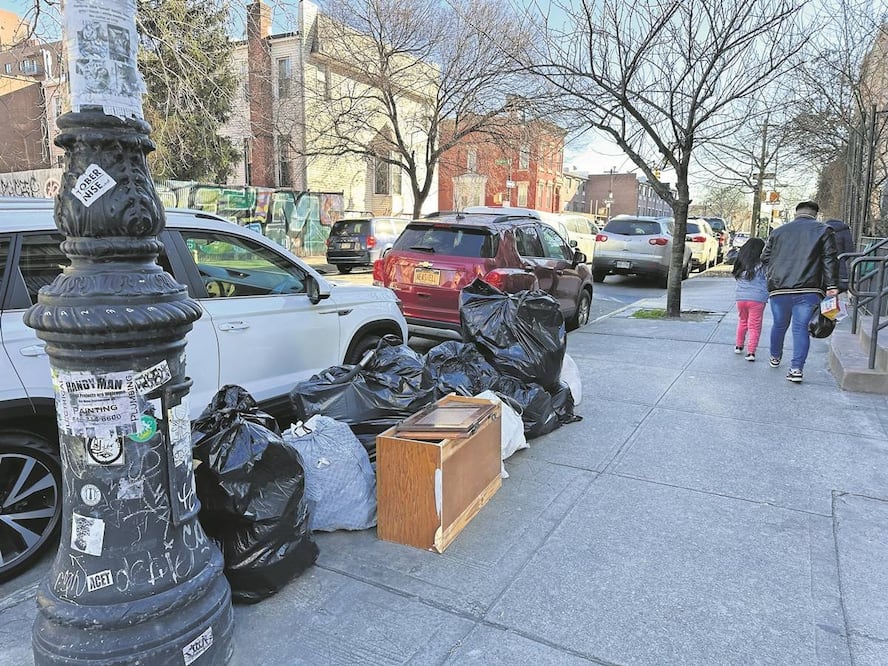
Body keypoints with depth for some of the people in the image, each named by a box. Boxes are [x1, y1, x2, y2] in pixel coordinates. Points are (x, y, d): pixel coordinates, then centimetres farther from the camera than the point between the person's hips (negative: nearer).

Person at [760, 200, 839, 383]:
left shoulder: (778, 231, 13)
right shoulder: (823, 231, 6)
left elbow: (765, 258, 16)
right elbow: (830, 260, -2)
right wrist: (832, 285, -4)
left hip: (779, 288, 2)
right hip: (808, 290, -2)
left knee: (779, 325, 18)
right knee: (801, 328, -1)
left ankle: (775, 357, 36)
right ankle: (797, 368, -7)